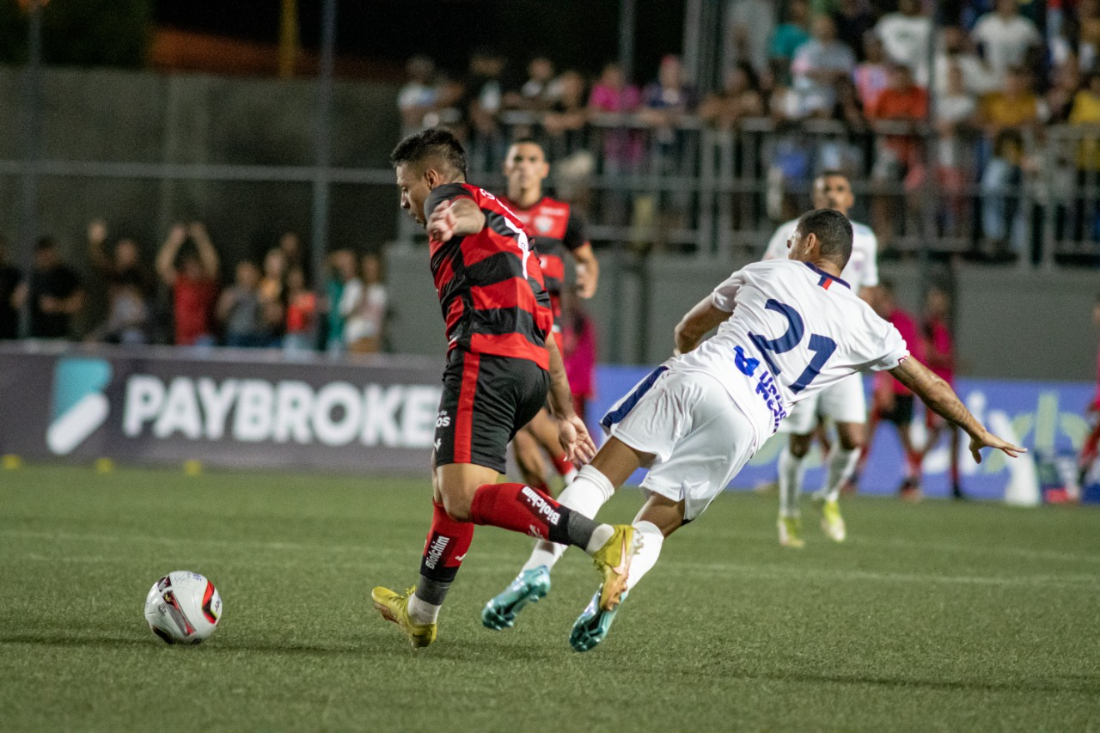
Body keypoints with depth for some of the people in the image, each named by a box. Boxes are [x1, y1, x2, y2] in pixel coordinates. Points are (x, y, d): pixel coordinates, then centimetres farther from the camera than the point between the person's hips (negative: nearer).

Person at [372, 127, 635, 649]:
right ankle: (422, 611, 40)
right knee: (446, 477, 27)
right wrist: (564, 413, 35)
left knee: (465, 498, -21)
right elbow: (544, 325, 34)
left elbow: (465, 211, -22)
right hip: (532, 366, 10)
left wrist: (450, 220, -47)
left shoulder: (451, 195, 7)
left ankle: (603, 541, -34)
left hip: (486, 359, -10)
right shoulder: (510, 227, 34)